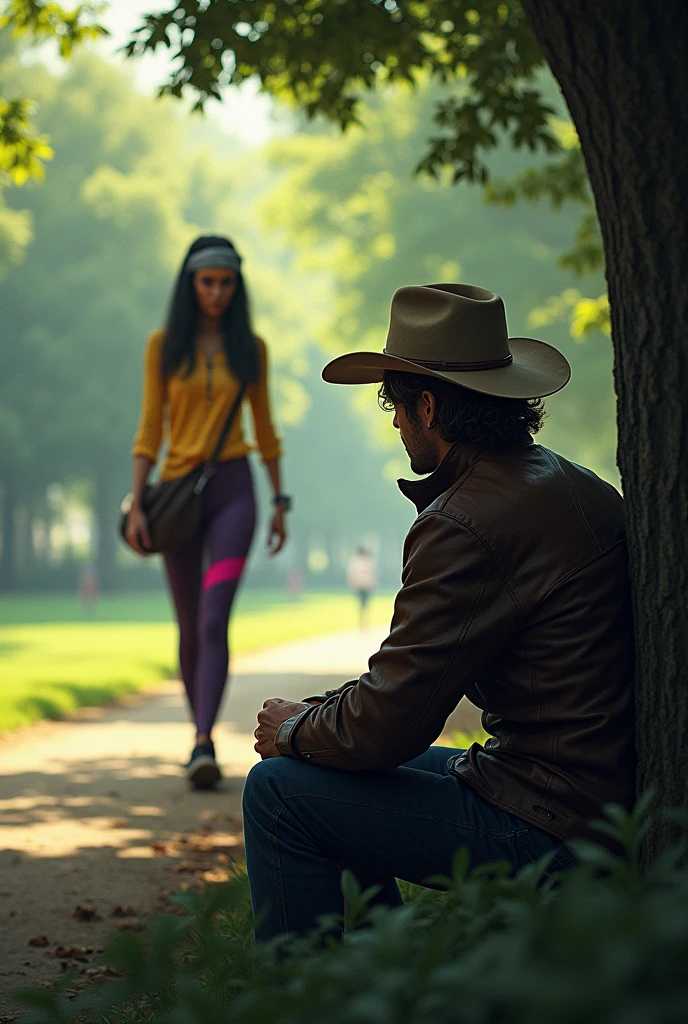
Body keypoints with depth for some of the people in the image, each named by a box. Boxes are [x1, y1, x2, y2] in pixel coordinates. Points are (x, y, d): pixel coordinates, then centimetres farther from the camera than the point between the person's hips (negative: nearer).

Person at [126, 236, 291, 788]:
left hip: (233, 491, -1)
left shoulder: (251, 347, 6)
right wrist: (136, 505, -4)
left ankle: (205, 746, -24)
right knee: (190, 627, 9)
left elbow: (264, 427, 12)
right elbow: (150, 427, 3)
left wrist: (280, 501, 9)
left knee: (214, 621, -16)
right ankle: (201, 732, 27)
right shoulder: (164, 345, 4)